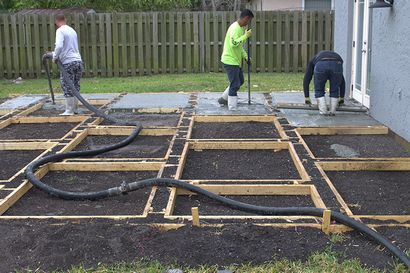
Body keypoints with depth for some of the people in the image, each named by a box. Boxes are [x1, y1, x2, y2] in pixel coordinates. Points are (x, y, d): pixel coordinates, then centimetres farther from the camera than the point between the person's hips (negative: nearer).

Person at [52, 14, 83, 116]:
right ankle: (74, 108, 20)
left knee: (67, 87, -1)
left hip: (68, 62, -7)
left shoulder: (60, 31, -7)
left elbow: (59, 46, -21)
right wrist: (57, 54, 33)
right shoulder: (72, 30, 17)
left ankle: (69, 110, 2)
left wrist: (55, 57, -6)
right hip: (78, 60, 7)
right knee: (76, 86, 14)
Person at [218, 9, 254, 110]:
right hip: (230, 60, -10)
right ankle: (232, 108, 3)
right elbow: (234, 43, -33)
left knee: (240, 81, 21)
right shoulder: (235, 28, -20)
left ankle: (224, 99, 31)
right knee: (235, 85, -5)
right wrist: (245, 36, -26)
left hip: (236, 60, 10)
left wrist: (245, 55, 14)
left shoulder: (241, 28, 12)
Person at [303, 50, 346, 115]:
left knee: (319, 91, 20)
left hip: (321, 65, -2)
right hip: (337, 64, 2)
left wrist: (307, 97, 35)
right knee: (335, 91, 23)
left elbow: (306, 79, 32)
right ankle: (332, 111, 20)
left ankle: (323, 111, 14)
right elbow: (342, 80, 48)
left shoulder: (313, 61, 41)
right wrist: (341, 98, 53)